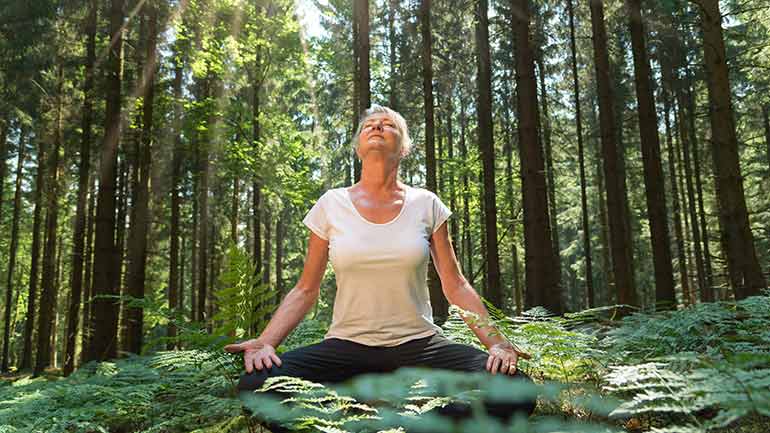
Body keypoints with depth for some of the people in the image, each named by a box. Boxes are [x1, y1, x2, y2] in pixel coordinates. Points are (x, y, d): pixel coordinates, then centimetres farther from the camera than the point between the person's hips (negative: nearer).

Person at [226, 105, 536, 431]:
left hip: (418, 344, 0)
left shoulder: (426, 205, 3)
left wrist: (496, 341, -9)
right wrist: (265, 342, -11)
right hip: (346, 345, 0)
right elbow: (305, 290, 5)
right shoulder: (331, 205, 3)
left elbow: (456, 286, 6)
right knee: (255, 385, -28)